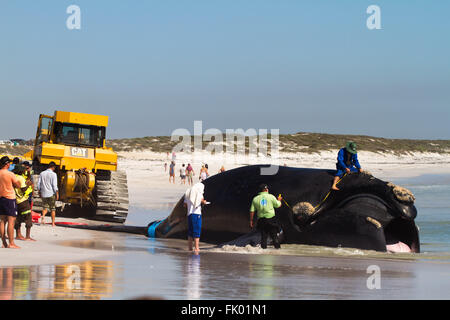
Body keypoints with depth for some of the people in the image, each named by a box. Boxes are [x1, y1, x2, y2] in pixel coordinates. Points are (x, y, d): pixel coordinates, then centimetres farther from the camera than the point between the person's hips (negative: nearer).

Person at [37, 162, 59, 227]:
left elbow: (38, 184, 8)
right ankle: (53, 223, 8)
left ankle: (43, 216, -16)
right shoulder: (53, 174, -9)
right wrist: (57, 194, -6)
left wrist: (39, 192, 18)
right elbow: (54, 185, -13)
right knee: (53, 208, 7)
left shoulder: (42, 174, 5)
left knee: (45, 207, 14)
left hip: (44, 194, 4)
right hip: (51, 194, -4)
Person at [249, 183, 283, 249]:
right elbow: (278, 205, 6)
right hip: (271, 218, -2)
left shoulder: (255, 199, 3)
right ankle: (277, 247, 7)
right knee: (274, 235, 6)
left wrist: (251, 221, 9)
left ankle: (264, 248, 6)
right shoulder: (271, 197, -4)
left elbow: (252, 211, 2)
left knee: (263, 236, 9)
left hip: (261, 219, 2)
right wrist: (279, 200, 28)